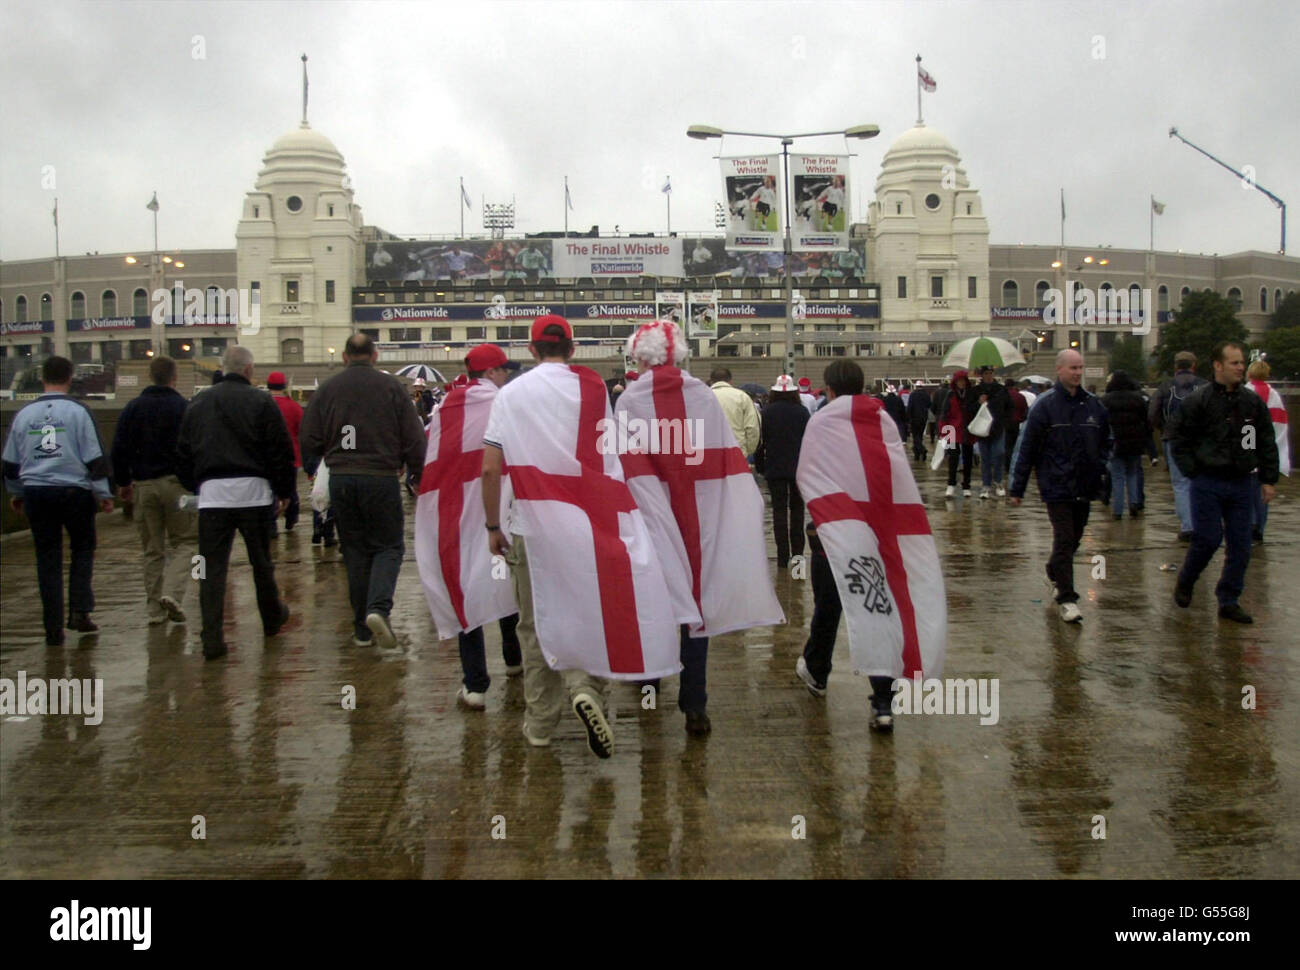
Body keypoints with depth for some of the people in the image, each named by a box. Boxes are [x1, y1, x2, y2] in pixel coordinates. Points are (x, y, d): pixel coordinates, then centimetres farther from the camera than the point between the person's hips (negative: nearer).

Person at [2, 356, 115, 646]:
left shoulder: (24, 414, 7)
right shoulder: (78, 412, -5)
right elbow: (95, 457, -7)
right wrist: (104, 494, -1)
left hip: (36, 493, 3)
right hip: (74, 491, -3)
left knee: (47, 559, 8)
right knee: (83, 549, 15)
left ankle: (53, 628, 10)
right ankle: (79, 611, 3)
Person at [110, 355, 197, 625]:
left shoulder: (132, 407, 7)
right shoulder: (183, 407, -6)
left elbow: (119, 449, 9)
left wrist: (122, 481, 18)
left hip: (143, 485, 4)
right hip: (176, 482, -4)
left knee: (152, 549, 11)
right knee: (185, 542, 5)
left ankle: (154, 608, 11)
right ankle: (172, 593, -16)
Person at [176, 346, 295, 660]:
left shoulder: (198, 404, 11)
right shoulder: (261, 402, -2)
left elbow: (183, 455, 15)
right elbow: (281, 452, -3)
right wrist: (284, 492, 6)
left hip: (212, 493, 2)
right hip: (253, 491, -2)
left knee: (212, 567, 2)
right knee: (261, 561, 14)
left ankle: (212, 640, -3)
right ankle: (272, 619, 32)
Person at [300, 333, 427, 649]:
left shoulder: (327, 388, 5)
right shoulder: (390, 386, -2)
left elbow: (310, 441, 5)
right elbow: (414, 437, -3)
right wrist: (419, 474, 7)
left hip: (340, 479, 3)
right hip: (381, 477, -3)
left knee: (355, 551, 11)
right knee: (389, 546, 6)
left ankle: (362, 629, 12)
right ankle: (378, 608, -18)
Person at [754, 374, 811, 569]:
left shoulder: (766, 413, -3)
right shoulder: (802, 412, -3)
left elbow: (760, 441, -1)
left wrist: (759, 465, 9)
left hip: (774, 469, -1)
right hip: (799, 468, 1)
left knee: (779, 509, 2)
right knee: (797, 508, 11)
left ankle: (783, 556, -1)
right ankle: (797, 552, 10)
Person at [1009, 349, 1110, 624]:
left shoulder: (1094, 405, 8)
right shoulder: (1045, 404, -7)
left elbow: (1105, 443, 18)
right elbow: (1027, 447, -6)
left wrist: (1102, 472, 3)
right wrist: (1017, 488, -6)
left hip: (1084, 487, 5)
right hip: (1056, 486, -5)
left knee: (1074, 538, 17)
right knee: (1064, 540, -8)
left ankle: (1054, 574, 42)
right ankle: (1067, 598, -4)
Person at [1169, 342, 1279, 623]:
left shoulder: (1253, 401, 7)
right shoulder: (1197, 400, -7)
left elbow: (1267, 443, 13)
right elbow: (1178, 437, -3)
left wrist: (1268, 479, 8)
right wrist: (1191, 471, -8)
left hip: (1241, 484, 5)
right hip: (1207, 483, -4)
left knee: (1240, 545, 4)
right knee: (1208, 539, -6)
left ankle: (1229, 602, 15)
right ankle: (1185, 583, 21)